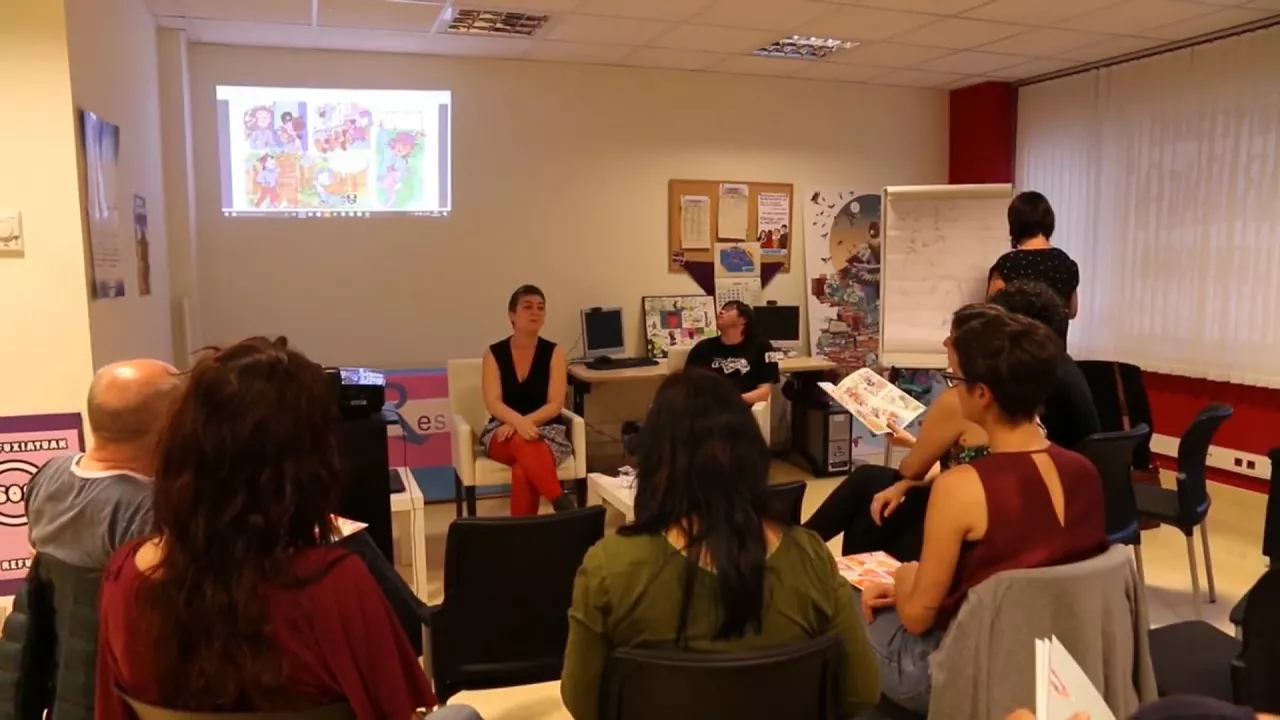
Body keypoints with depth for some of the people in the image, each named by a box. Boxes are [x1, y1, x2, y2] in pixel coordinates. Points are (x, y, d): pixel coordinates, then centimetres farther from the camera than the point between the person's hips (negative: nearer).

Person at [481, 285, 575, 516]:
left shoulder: (553, 352, 1)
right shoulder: (494, 353, 2)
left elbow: (555, 405, -7)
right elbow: (493, 403, -9)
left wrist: (526, 423, -24)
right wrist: (519, 422, -29)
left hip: (547, 430, 0)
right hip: (504, 432, 0)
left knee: (522, 471, -34)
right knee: (523, 442, -37)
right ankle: (562, 504, -37)